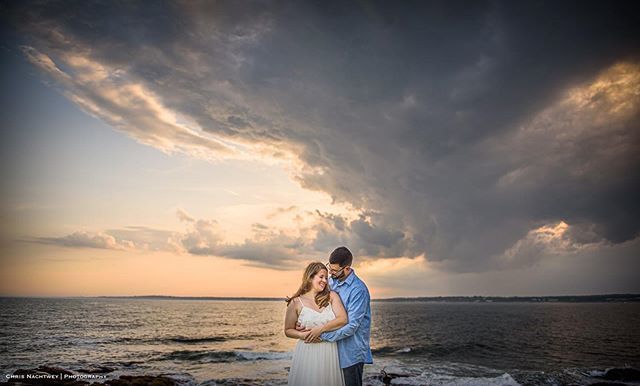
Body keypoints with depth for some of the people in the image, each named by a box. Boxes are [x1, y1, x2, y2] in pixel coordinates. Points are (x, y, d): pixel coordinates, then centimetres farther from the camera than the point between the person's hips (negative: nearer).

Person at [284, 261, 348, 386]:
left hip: (330, 352, 2)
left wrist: (320, 329, -15)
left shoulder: (332, 296, 3)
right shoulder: (296, 303, -1)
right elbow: (288, 330, 6)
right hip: (307, 353, -2)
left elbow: (343, 319, -7)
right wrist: (302, 335, -13)